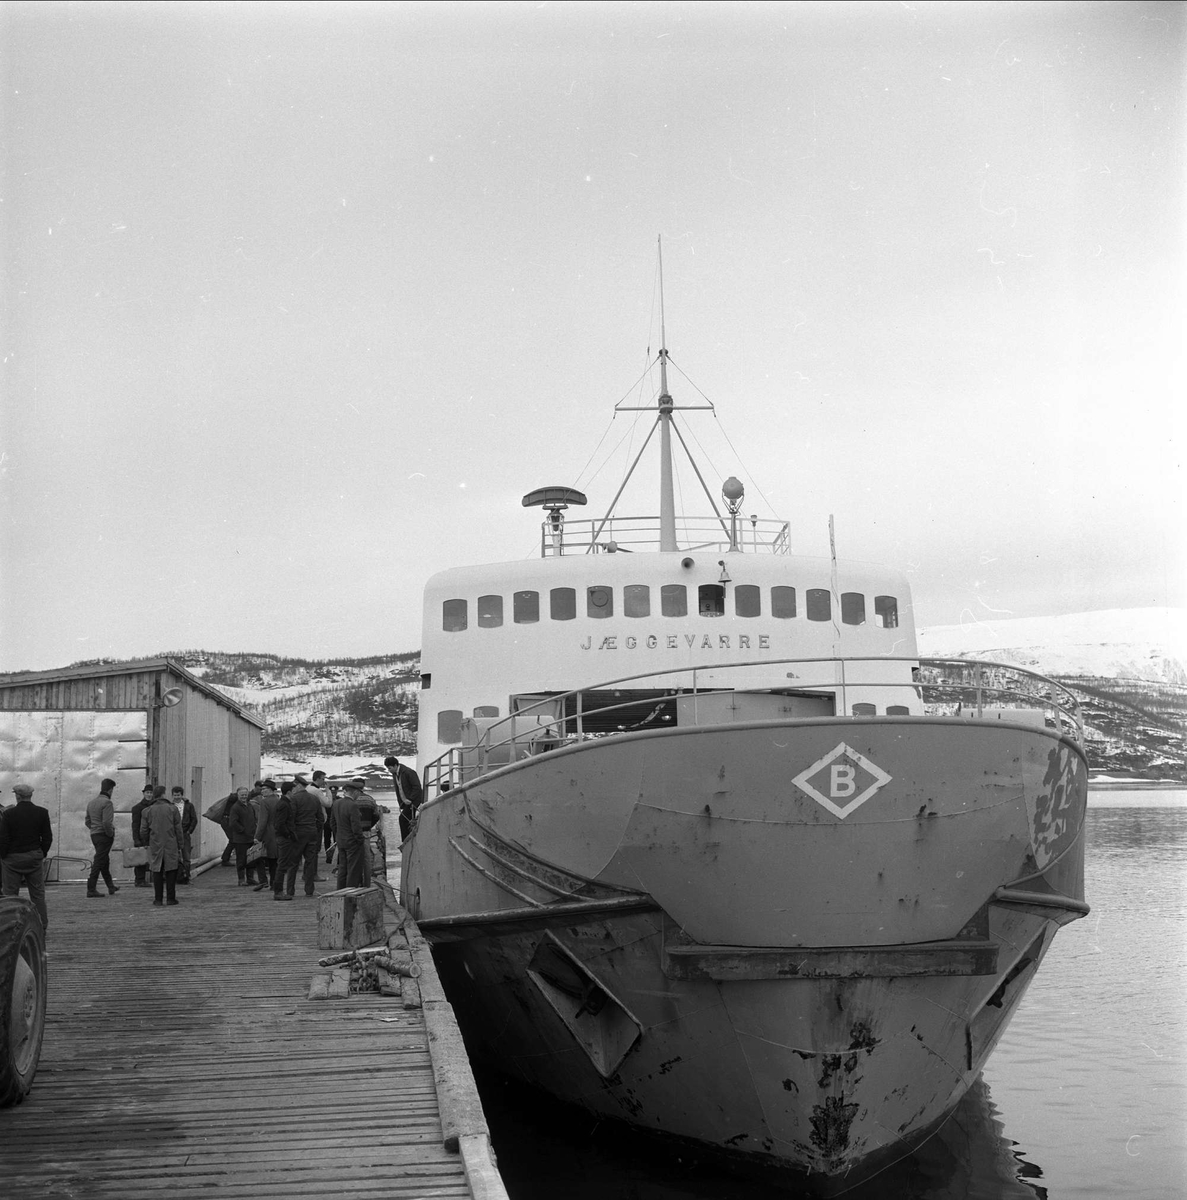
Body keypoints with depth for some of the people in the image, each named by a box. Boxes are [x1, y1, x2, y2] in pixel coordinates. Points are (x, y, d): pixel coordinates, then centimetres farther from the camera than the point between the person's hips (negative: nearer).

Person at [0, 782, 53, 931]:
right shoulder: (42, 812, -3)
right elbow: (48, 837, -1)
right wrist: (42, 854, 11)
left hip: (12, 858, -2)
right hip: (35, 857, 2)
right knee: (38, 894, 8)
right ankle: (42, 927, 8)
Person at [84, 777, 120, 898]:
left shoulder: (91, 802, 12)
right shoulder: (107, 803, -15)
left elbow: (87, 821, 16)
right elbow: (107, 822, -24)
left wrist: (93, 830, 16)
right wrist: (111, 834, -12)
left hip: (94, 835, 9)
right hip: (104, 836, -9)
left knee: (105, 861, 19)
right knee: (99, 862, -6)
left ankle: (111, 886, 30)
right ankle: (91, 889, -7)